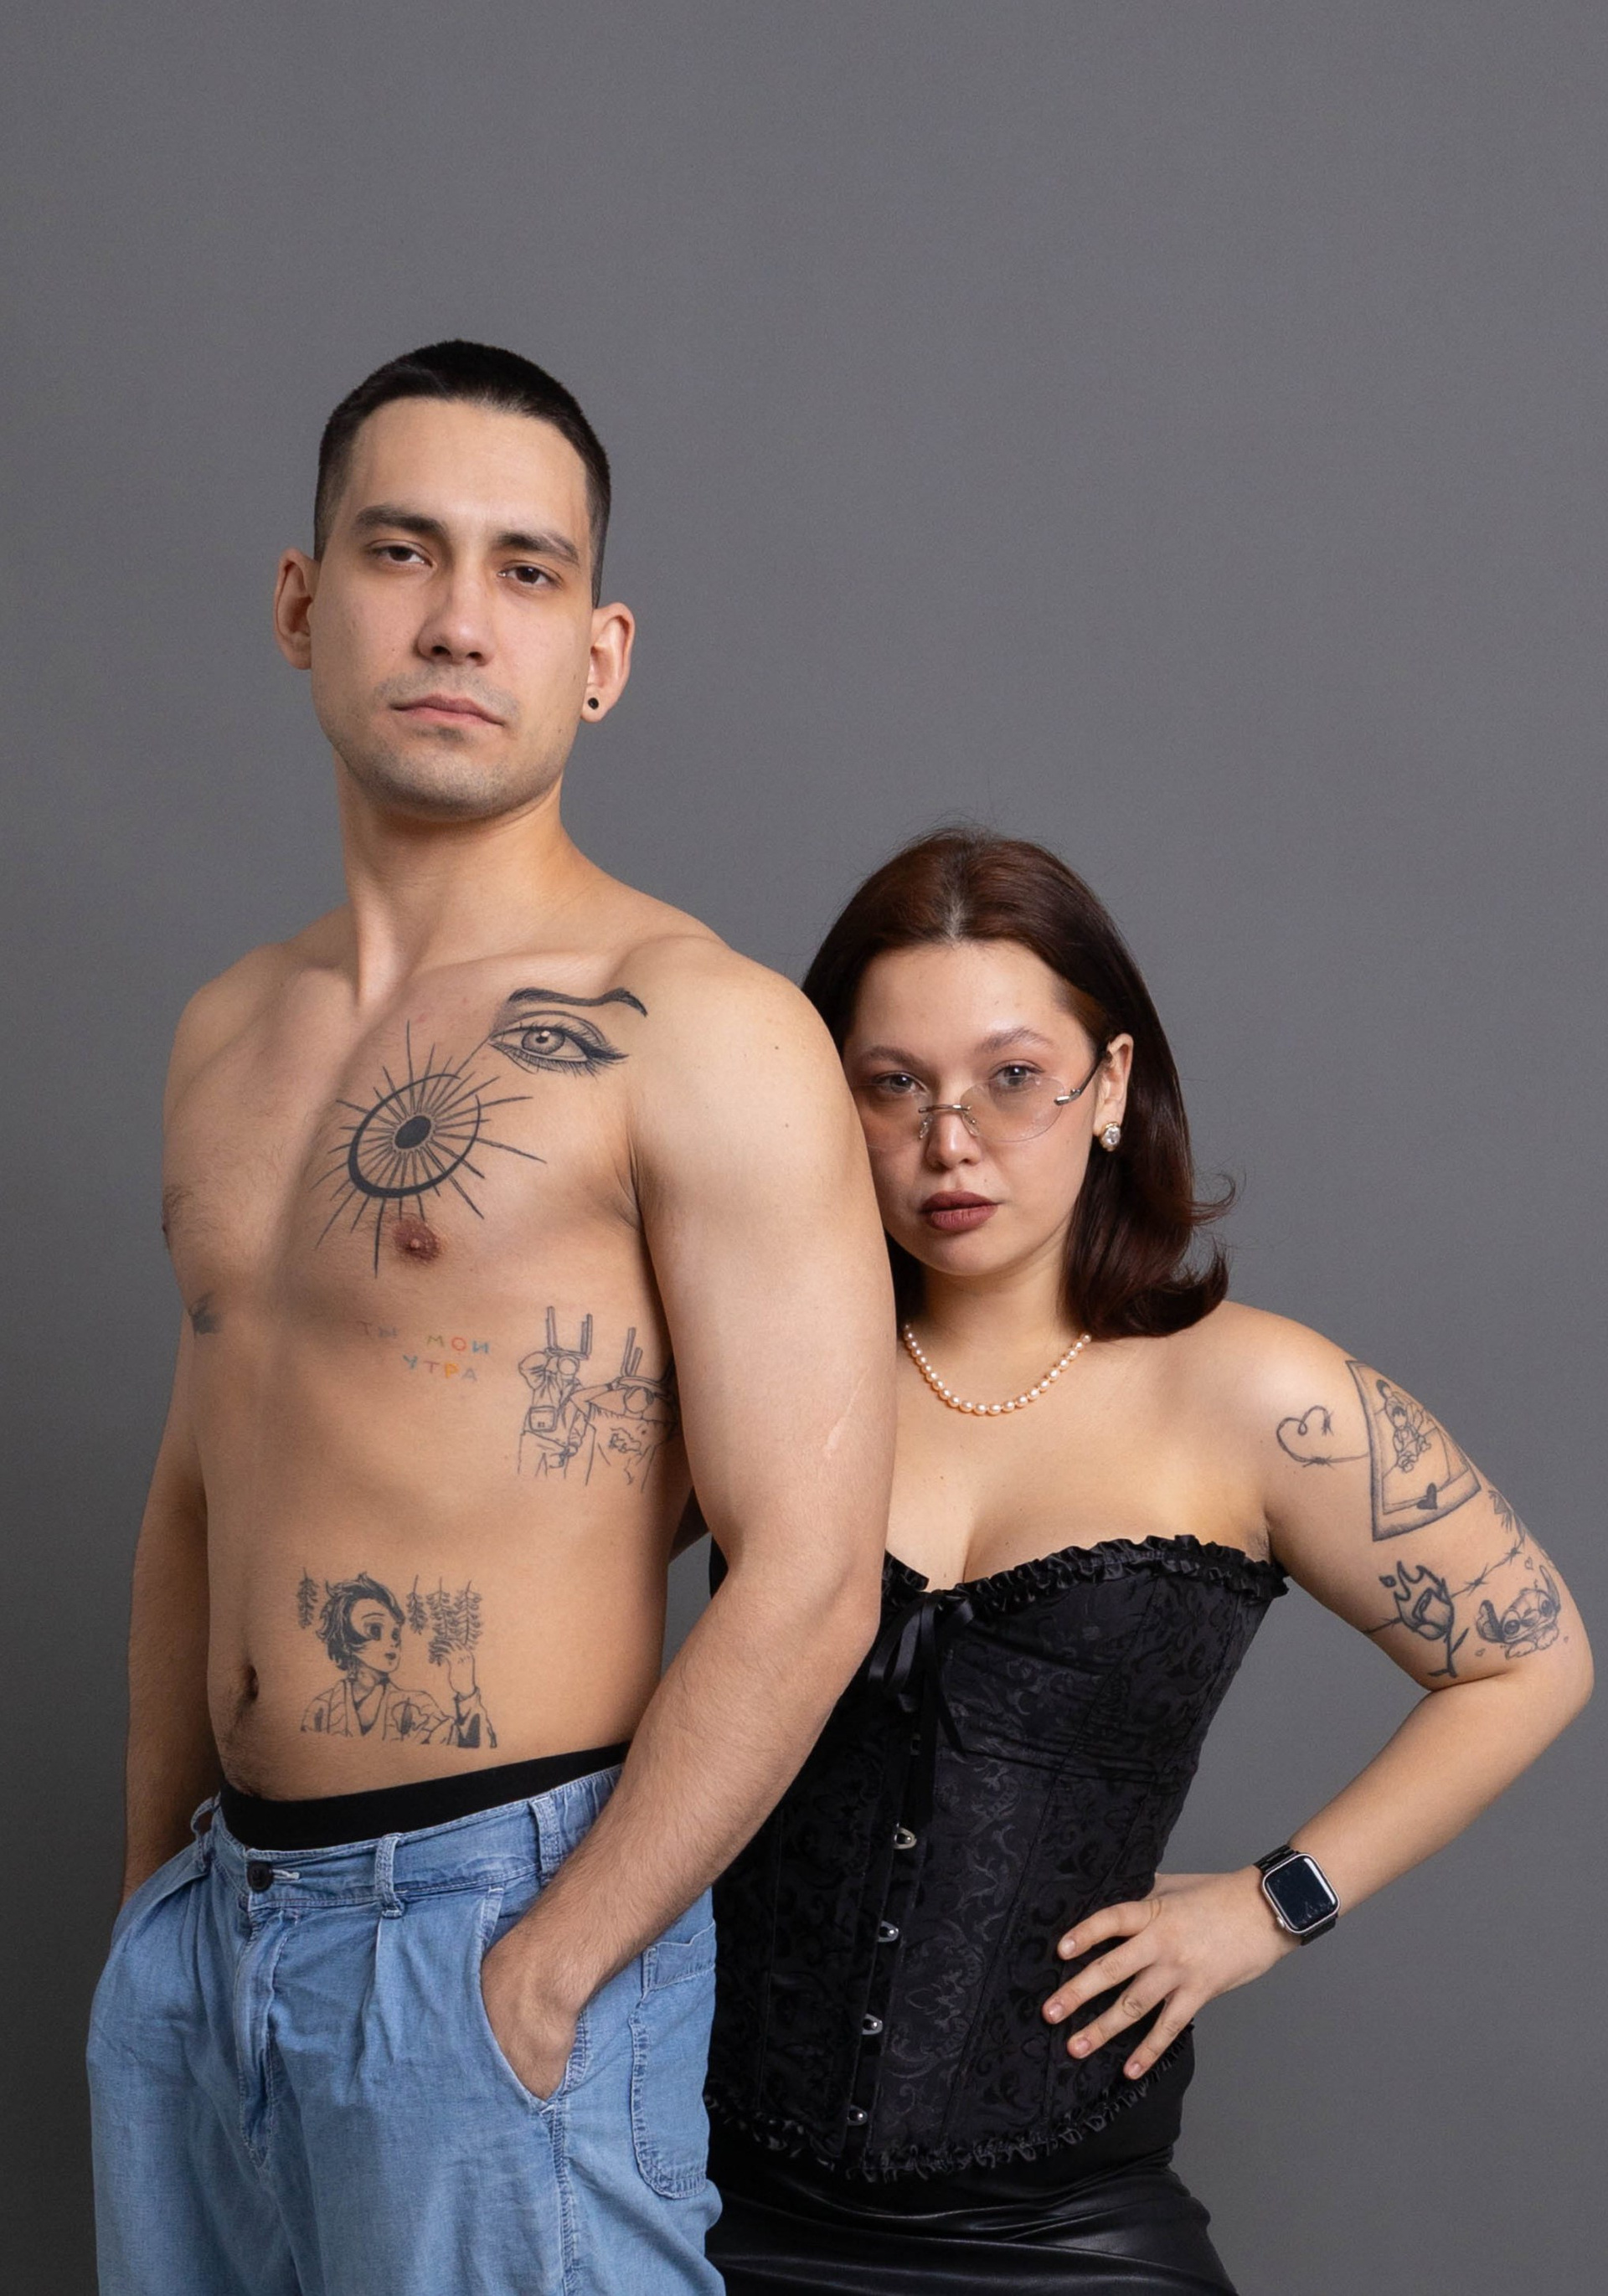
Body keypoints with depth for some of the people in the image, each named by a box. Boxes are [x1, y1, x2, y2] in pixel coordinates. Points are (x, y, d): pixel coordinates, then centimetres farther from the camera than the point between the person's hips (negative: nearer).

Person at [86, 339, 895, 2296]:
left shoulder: (704, 1036, -12)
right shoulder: (228, 1034, 10)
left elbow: (806, 1583, -16)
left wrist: (541, 1980, -16)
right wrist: (150, 1909, 17)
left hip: (499, 1935, -6)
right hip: (204, 1935, 6)